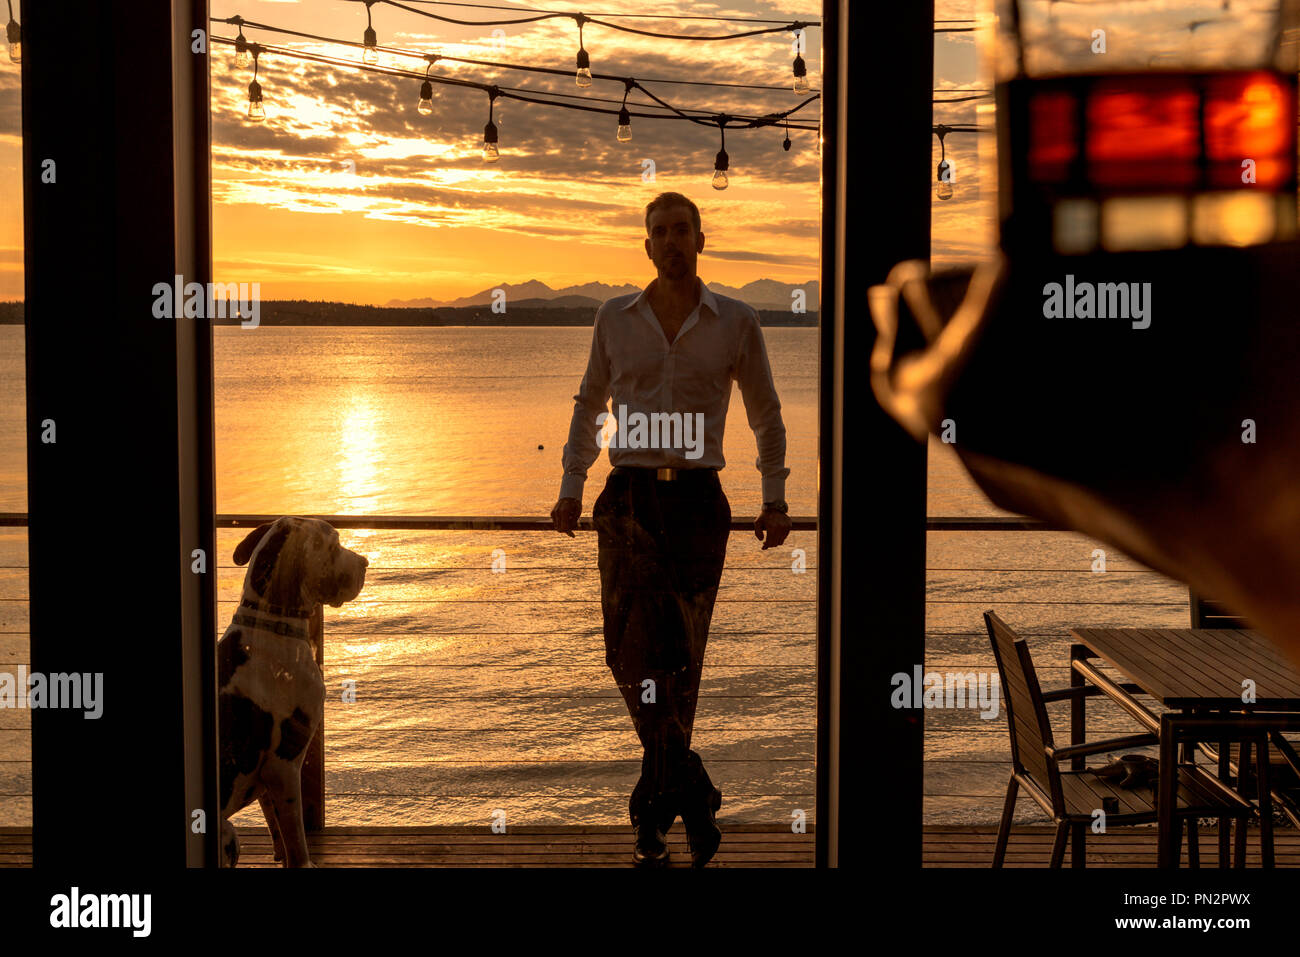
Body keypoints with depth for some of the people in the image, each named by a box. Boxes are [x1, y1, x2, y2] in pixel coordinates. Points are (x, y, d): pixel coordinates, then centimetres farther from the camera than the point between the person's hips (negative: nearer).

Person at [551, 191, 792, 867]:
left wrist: (775, 501, 8)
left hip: (697, 502, -1)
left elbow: (766, 415, 15)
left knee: (678, 660, 2)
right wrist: (570, 488, 11)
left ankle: (653, 815, 16)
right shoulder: (614, 318, 7)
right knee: (633, 646, -18)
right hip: (629, 501, 1)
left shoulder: (736, 323, 4)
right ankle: (692, 796, -10)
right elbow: (590, 405, 19)